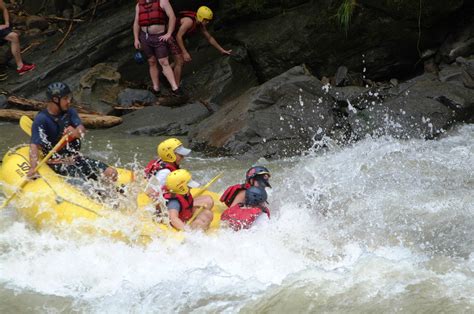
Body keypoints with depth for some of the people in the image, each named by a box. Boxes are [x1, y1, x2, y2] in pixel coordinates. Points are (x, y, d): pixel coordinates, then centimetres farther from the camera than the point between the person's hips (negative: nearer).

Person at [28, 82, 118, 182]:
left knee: (111, 173, -9)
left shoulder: (70, 112, 7)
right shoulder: (41, 119, -11)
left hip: (75, 158, 6)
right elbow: (34, 145, -20)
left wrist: (77, 132, -36)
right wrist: (33, 168, -36)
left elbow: (82, 130, -10)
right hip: (57, 163, -6)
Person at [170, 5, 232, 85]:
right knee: (180, 62, -11)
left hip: (178, 39, 9)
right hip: (171, 36, -9)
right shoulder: (189, 21, -32)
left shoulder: (200, 24, -5)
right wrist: (185, 52, -34)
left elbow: (209, 38, 5)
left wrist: (222, 50, 5)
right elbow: (178, 36, -33)